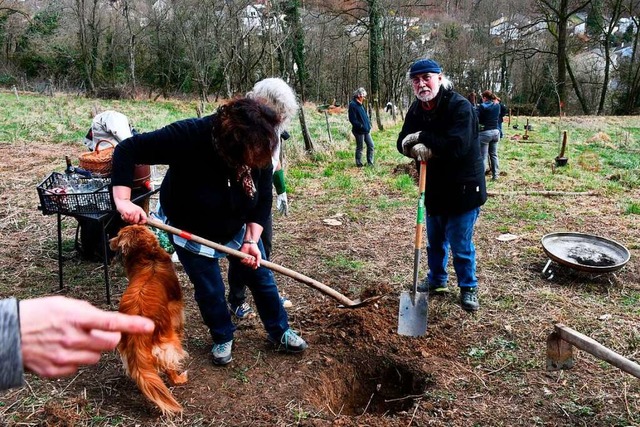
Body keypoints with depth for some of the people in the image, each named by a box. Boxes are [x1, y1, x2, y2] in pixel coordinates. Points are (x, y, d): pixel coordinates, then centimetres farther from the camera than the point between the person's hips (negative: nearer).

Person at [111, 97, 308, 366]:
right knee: (210, 291, 6)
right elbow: (127, 150, -33)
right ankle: (223, 338, 34)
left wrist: (252, 240, -23)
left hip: (239, 228, 3)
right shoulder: (188, 137, -37)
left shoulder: (259, 154, -25)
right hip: (192, 233, -3)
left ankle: (279, 332, 32)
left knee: (262, 279, 10)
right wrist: (123, 201, -43)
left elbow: (263, 199, -13)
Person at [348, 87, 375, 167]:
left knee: (370, 145, 10)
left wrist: (369, 123, 9)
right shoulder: (353, 105, -15)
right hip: (359, 131, -9)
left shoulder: (360, 104, 14)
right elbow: (352, 119, -19)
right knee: (359, 148, 2)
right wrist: (361, 126, -20)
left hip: (366, 130, 9)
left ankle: (370, 163, 20)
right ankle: (359, 164, 14)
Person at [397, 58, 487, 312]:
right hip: (434, 187, 7)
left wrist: (422, 138, -22)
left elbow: (457, 146, -33)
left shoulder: (459, 106, -21)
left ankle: (468, 288, 22)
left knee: (460, 244, 2)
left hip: (463, 187, -7)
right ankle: (436, 279, 40)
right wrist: (417, 149, -24)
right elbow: (403, 142, 0)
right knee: (435, 240, 20)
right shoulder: (416, 109, 2)